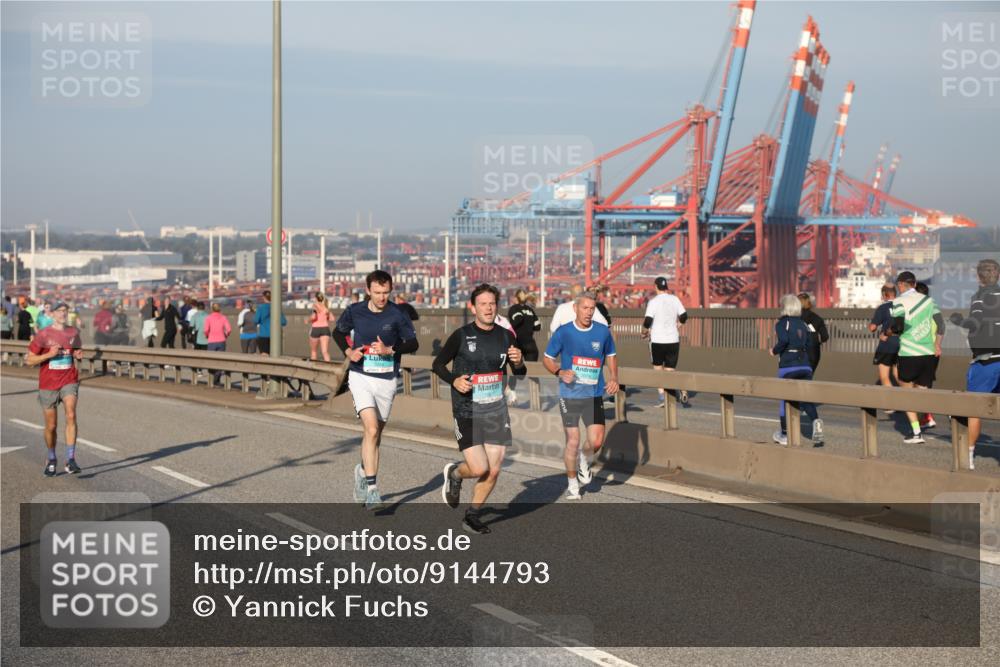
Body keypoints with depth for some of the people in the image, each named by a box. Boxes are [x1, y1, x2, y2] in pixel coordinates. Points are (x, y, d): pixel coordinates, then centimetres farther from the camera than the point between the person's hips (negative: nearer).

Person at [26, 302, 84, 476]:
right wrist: (49, 354, -18)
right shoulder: (43, 335, -4)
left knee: (71, 415, -22)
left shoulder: (74, 333, 6)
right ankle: (51, 460, 31)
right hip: (48, 384, -1)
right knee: (51, 426, 7)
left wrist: (79, 355, -2)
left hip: (69, 381, 1)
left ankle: (70, 460, -22)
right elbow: (30, 360, -3)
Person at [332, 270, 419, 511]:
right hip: (361, 377, -2)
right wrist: (348, 351, -4)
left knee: (375, 433, 13)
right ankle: (371, 490, -16)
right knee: (372, 429, -18)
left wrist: (390, 350, -16)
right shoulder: (354, 311, -3)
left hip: (387, 380, 2)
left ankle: (363, 470, 41)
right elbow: (338, 332, 14)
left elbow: (413, 344, 0)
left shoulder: (397, 315, -6)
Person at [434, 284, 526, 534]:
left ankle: (472, 516, 25)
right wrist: (454, 380, -16)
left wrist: (518, 363, -11)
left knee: (493, 471, 3)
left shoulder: (506, 337, 4)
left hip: (497, 411, 4)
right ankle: (454, 473, 22)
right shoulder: (461, 335, -7)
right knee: (479, 469, -13)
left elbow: (520, 375, 12)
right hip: (467, 413, -4)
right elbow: (438, 364, 2)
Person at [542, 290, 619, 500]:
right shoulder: (563, 332, -5)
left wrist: (613, 378, 1)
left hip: (594, 395, 2)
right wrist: (560, 372, -15)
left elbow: (611, 356, 17)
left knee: (596, 441, -8)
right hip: (569, 394, -2)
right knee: (572, 441, -1)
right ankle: (572, 483, 21)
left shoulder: (603, 331, 1)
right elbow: (547, 358, 4)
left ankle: (584, 461, 28)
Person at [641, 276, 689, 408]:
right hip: (673, 340, 3)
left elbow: (647, 321, -16)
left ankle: (662, 397, 5)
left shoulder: (654, 301, -9)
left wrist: (645, 332, 3)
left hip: (657, 341, -3)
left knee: (658, 369, 13)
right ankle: (682, 389, -17)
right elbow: (684, 317, 6)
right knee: (670, 370, 9)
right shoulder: (674, 299, 3)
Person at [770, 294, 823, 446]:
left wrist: (774, 351, -4)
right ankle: (816, 420, -22)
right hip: (805, 365, 4)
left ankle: (784, 434, 17)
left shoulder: (782, 323, -4)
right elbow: (810, 343, 8)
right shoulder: (803, 323, 12)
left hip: (788, 366, -4)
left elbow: (783, 340, -21)